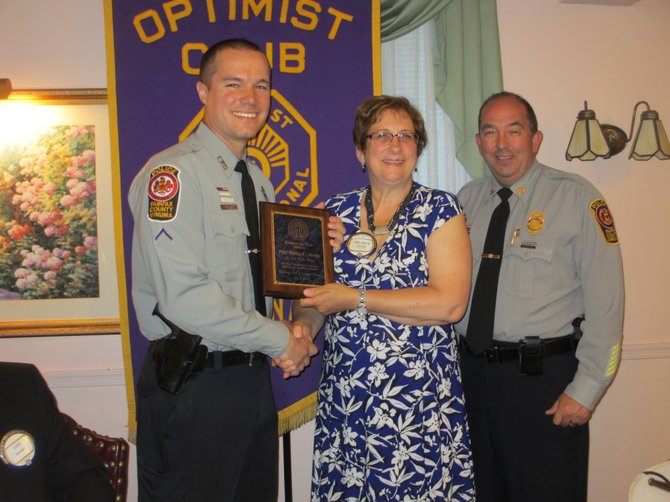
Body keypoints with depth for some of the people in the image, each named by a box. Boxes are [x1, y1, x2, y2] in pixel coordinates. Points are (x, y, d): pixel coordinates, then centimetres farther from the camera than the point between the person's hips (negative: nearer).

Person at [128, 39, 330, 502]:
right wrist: (279, 339, -15)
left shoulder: (257, 179, 13)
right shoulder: (174, 172, -14)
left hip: (252, 378, 8)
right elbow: (184, 295, -24)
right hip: (193, 389, -8)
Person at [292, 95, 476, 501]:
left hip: (420, 399, -3)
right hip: (343, 396, 3)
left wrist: (355, 299, -15)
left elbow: (450, 303, -15)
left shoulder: (440, 210, -2)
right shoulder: (336, 213, 8)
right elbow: (310, 299, 12)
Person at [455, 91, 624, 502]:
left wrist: (586, 389, -12)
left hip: (544, 376, -4)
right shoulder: (467, 199, 8)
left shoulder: (576, 197, -6)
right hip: (473, 371, 4)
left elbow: (604, 300, -9)